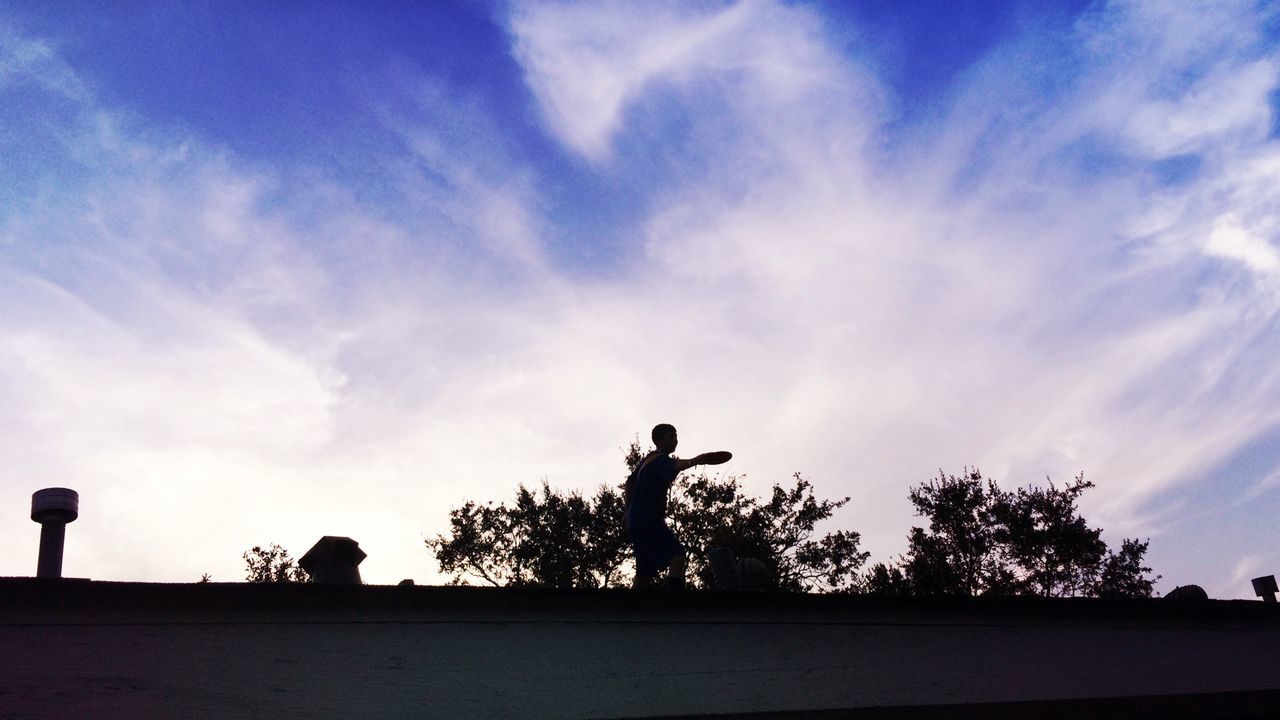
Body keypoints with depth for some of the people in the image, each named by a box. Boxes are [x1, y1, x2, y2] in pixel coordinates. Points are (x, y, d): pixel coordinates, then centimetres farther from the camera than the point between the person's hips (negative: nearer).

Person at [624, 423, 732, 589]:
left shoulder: (645, 461, 20)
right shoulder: (660, 460, -11)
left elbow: (629, 485, 31)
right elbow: (673, 467, -36)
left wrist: (629, 511, 35)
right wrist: (694, 461, -54)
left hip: (635, 521, 10)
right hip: (649, 520, -10)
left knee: (644, 572, 11)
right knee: (678, 554, -19)